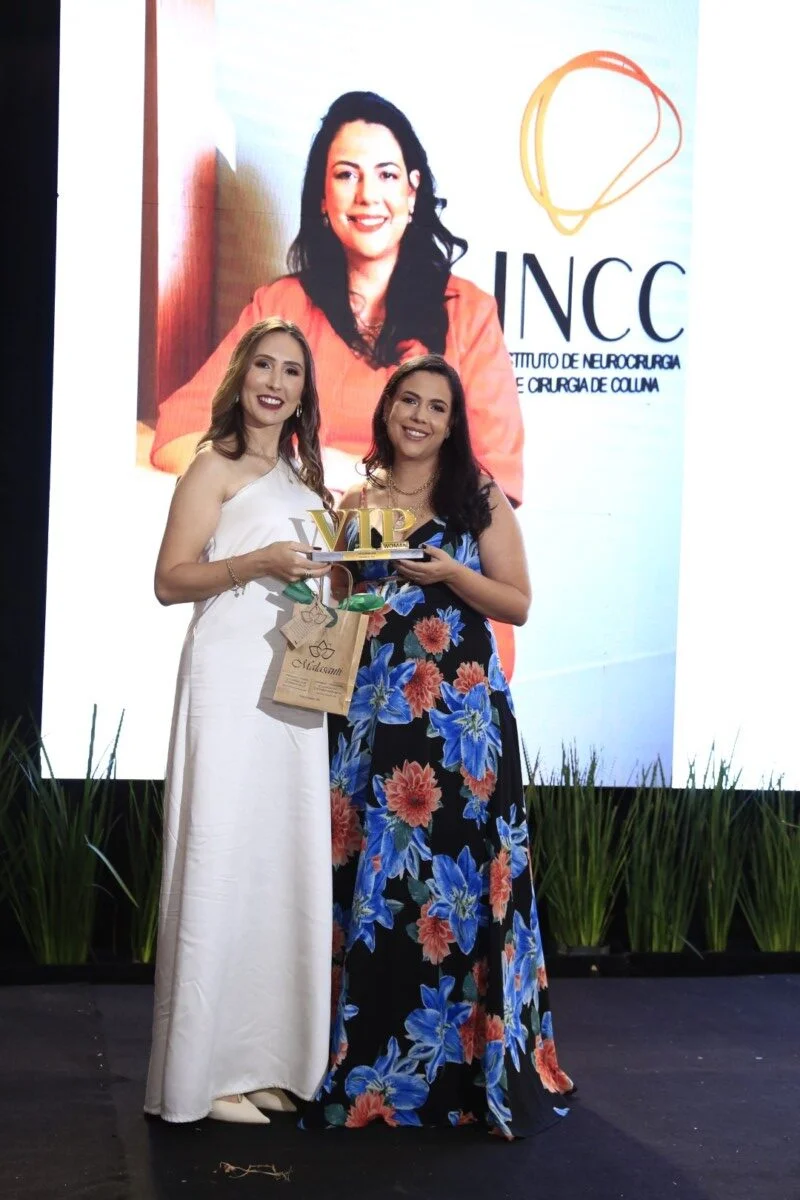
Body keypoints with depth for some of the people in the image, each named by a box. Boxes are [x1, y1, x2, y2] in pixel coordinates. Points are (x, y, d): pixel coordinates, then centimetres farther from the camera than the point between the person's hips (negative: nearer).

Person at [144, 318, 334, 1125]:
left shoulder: (300, 475, 21)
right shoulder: (216, 466, 0)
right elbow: (170, 580, -9)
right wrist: (257, 561, -20)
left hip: (293, 683, 7)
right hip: (231, 679, -7)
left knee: (286, 862, 5)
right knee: (224, 861, -8)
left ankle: (265, 1059, 11)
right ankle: (205, 1073, -2)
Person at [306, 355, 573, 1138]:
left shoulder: (480, 498, 4)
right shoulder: (357, 500, 13)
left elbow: (517, 604, 1)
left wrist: (451, 571, -13)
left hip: (460, 712, -3)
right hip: (371, 711, 3)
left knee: (460, 872, -5)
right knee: (370, 875, 2)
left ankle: (469, 1069, 5)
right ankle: (369, 1067, 11)